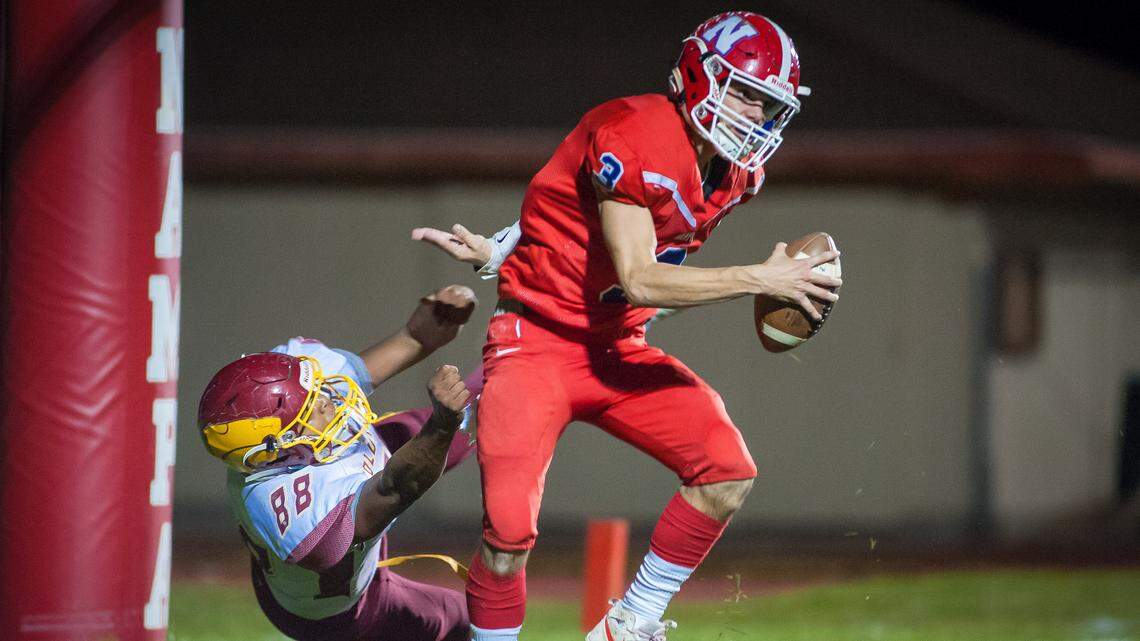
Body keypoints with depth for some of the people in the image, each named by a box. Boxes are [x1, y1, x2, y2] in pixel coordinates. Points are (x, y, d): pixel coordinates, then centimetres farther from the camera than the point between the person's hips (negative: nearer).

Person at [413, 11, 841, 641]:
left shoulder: (736, 172, 2)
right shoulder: (635, 136, -24)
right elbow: (638, 281, -28)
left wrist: (498, 252, 6)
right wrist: (758, 279, -29)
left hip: (617, 352, 8)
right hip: (538, 345, -8)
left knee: (727, 473, -7)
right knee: (510, 530, -20)